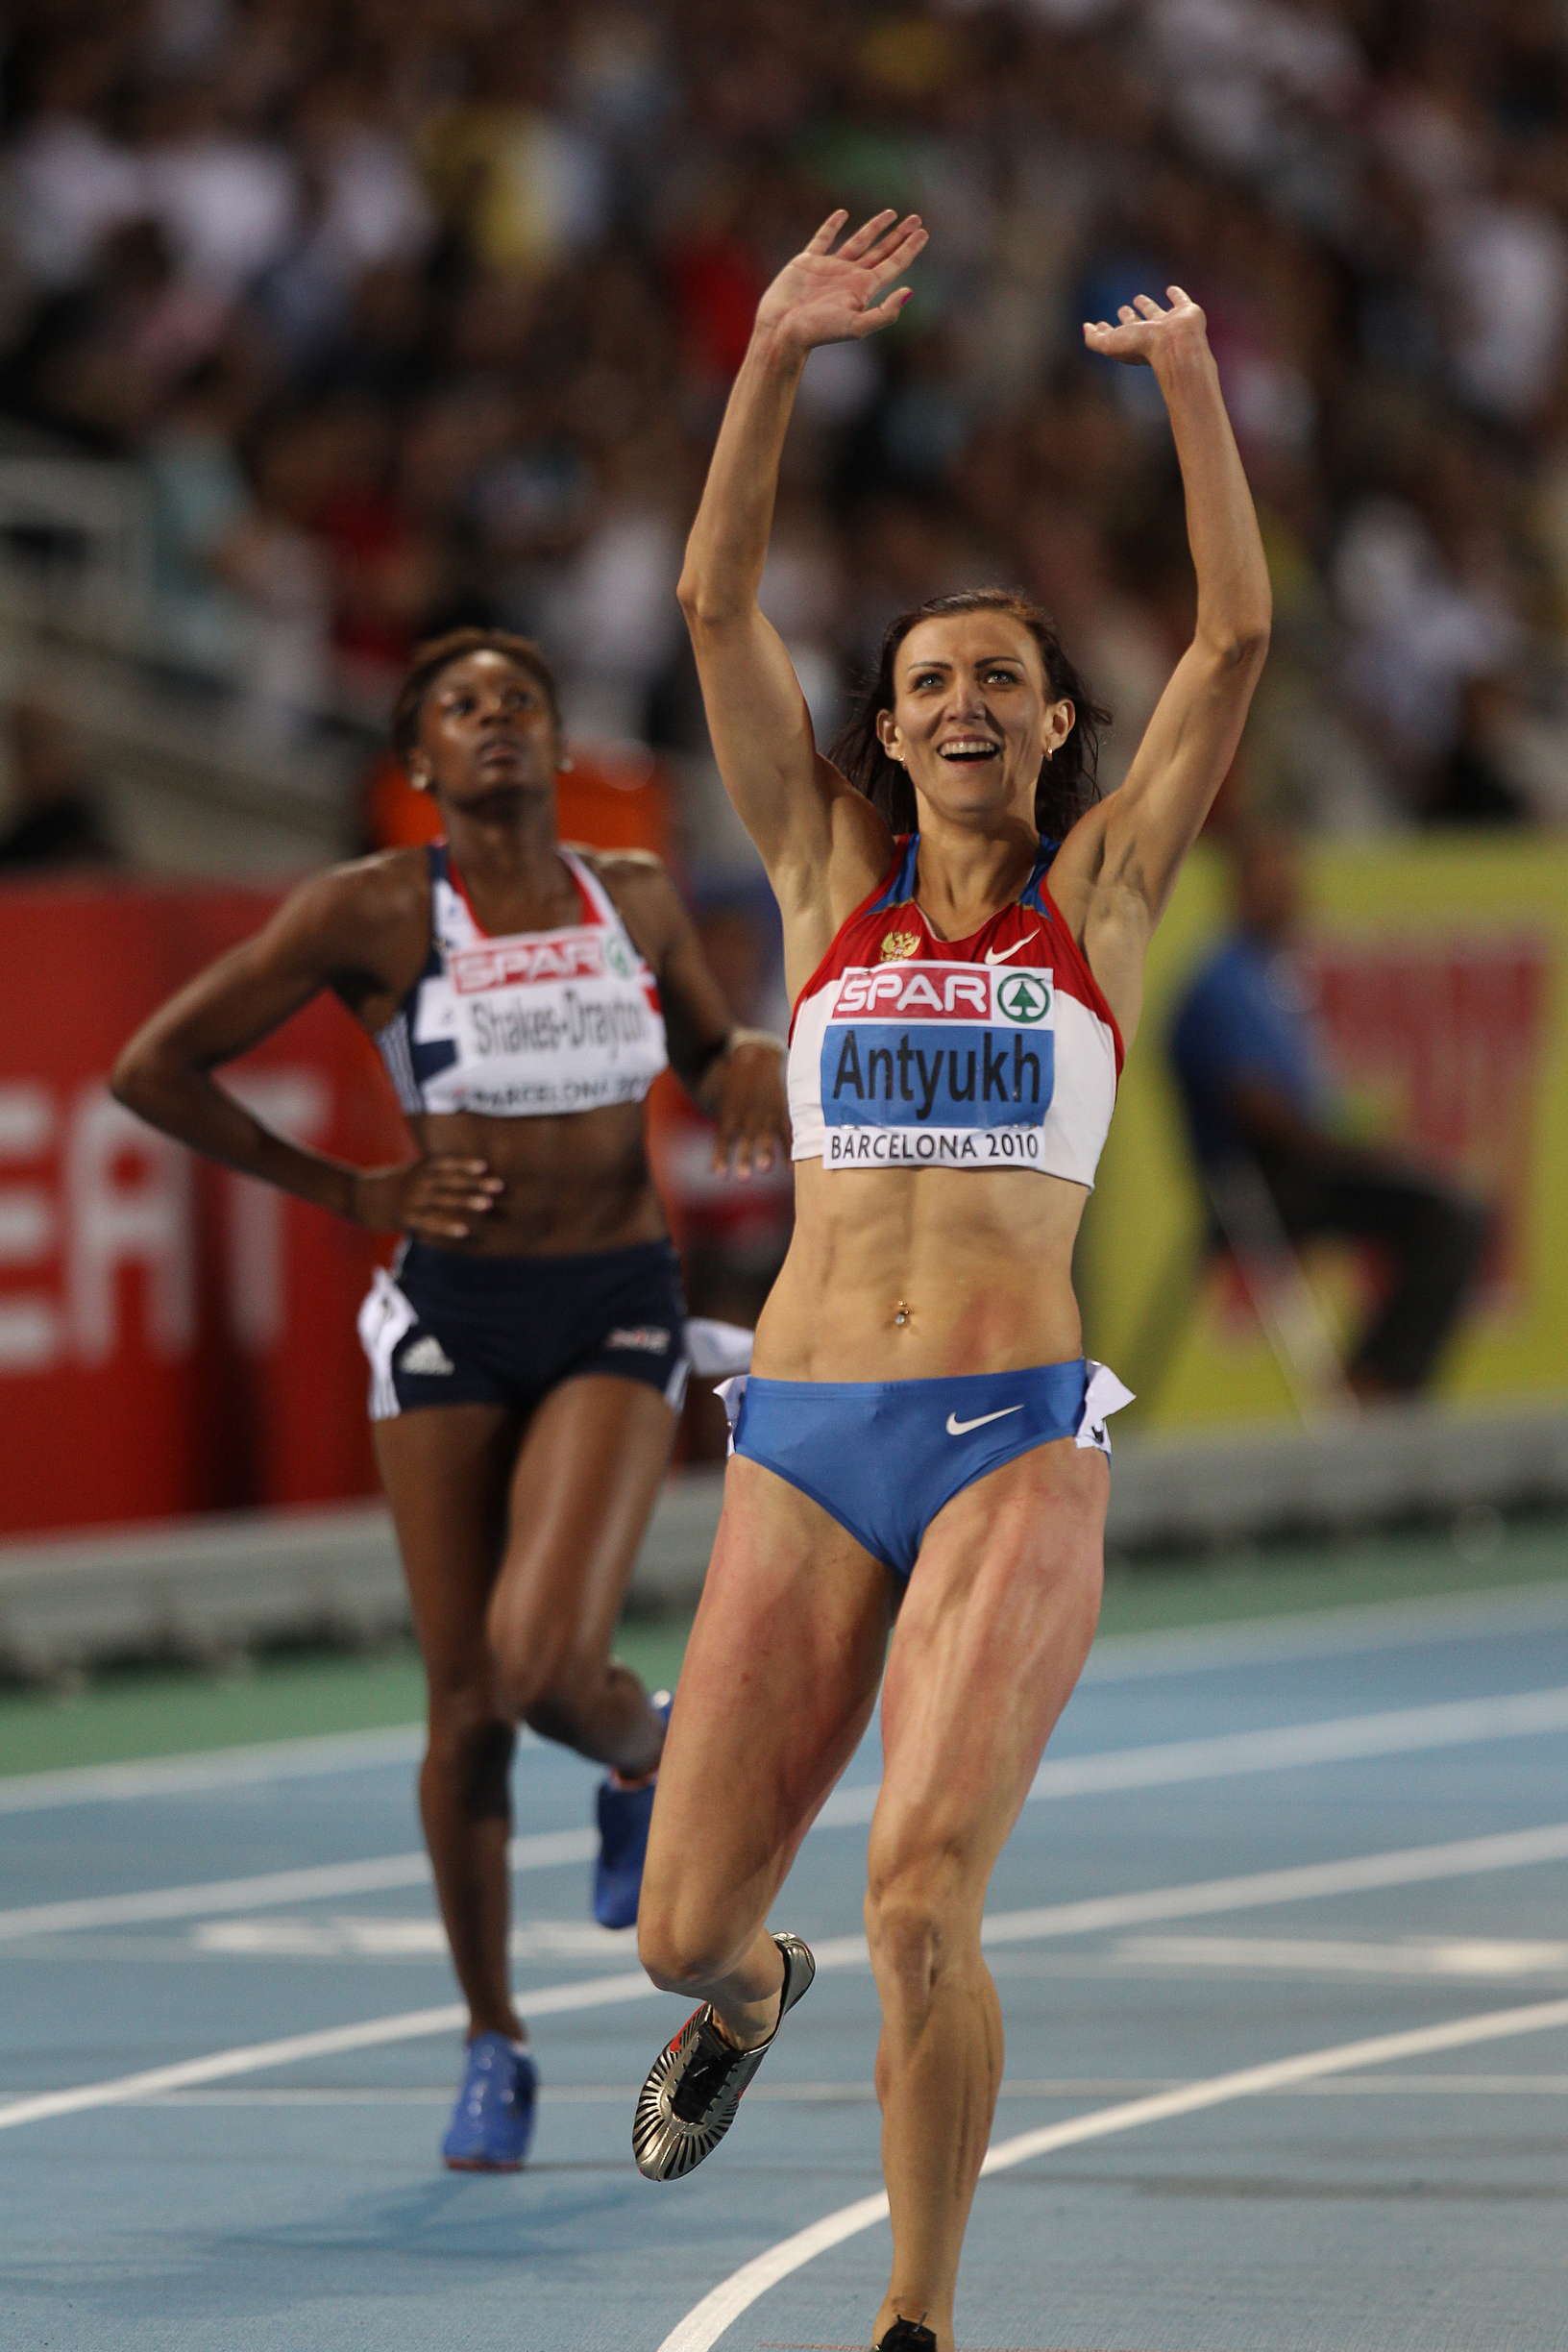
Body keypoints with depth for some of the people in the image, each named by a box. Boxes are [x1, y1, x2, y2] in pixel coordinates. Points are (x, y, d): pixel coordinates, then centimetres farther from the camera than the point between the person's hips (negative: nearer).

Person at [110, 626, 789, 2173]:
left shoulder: (636, 900, 4)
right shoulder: (373, 914, -6)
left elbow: (714, 1046, 23)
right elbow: (156, 1069, -3)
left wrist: (751, 1080, -2)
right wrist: (347, 1193, -4)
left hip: (618, 1314, 1)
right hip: (452, 1315, -1)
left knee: (543, 1660, -21)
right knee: (466, 1705, 2)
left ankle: (644, 1754, 17)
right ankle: (492, 2046, 19)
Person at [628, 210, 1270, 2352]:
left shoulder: (1100, 890, 9)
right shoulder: (834, 875, 12)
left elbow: (1236, 632, 0)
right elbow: (718, 601, 4)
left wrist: (1191, 381, -6)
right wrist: (777, 360, -4)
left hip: (1019, 1448, -2)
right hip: (805, 1444, 2)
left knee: (924, 1901, -20)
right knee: (685, 1926, 4)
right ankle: (750, 1993, 43)